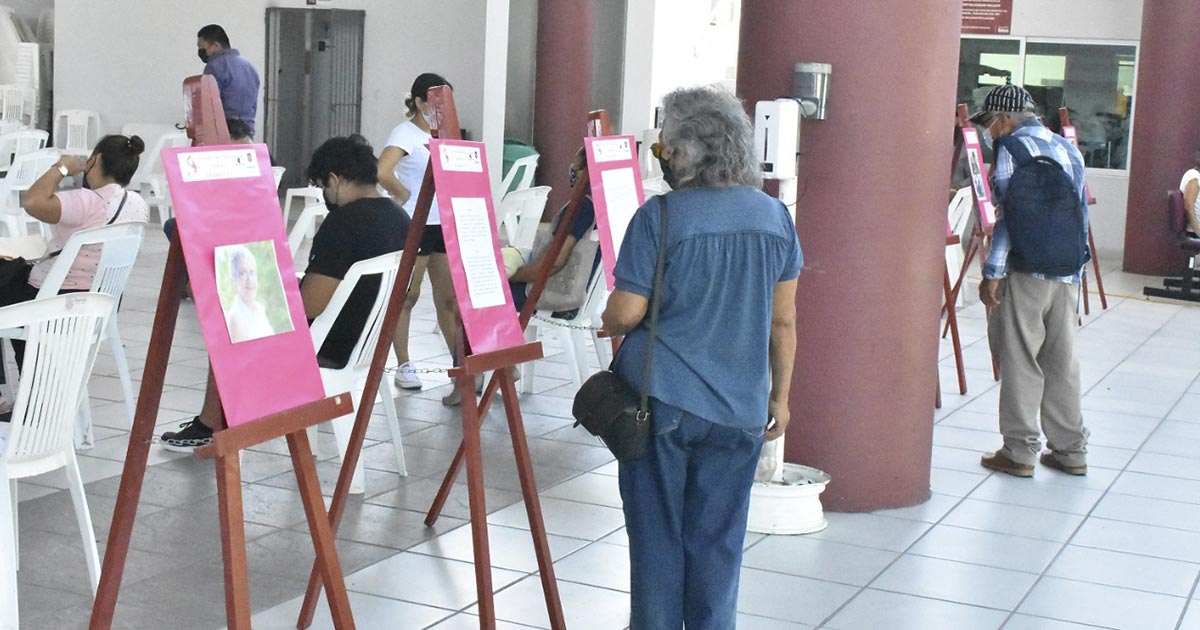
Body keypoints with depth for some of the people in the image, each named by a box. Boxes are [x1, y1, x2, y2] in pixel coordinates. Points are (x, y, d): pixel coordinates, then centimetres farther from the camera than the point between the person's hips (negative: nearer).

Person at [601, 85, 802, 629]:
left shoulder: (659, 218, -12)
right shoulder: (775, 217, 2)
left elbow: (624, 315, -10)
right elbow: (784, 321, 6)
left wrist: (610, 322, 12)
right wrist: (780, 395, 16)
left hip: (661, 403, -3)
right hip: (739, 410, 3)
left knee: (657, 537, 10)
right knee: (717, 543, 12)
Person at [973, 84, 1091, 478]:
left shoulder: (1013, 149, -5)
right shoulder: (1068, 149, 16)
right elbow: (1081, 213, 16)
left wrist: (992, 273, -11)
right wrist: (1075, 269, 20)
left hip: (1026, 271, -7)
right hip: (1068, 272, 7)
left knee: (1019, 360, 1)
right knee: (1061, 361, 12)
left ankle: (1019, 452, 4)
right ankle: (1071, 450, 17)